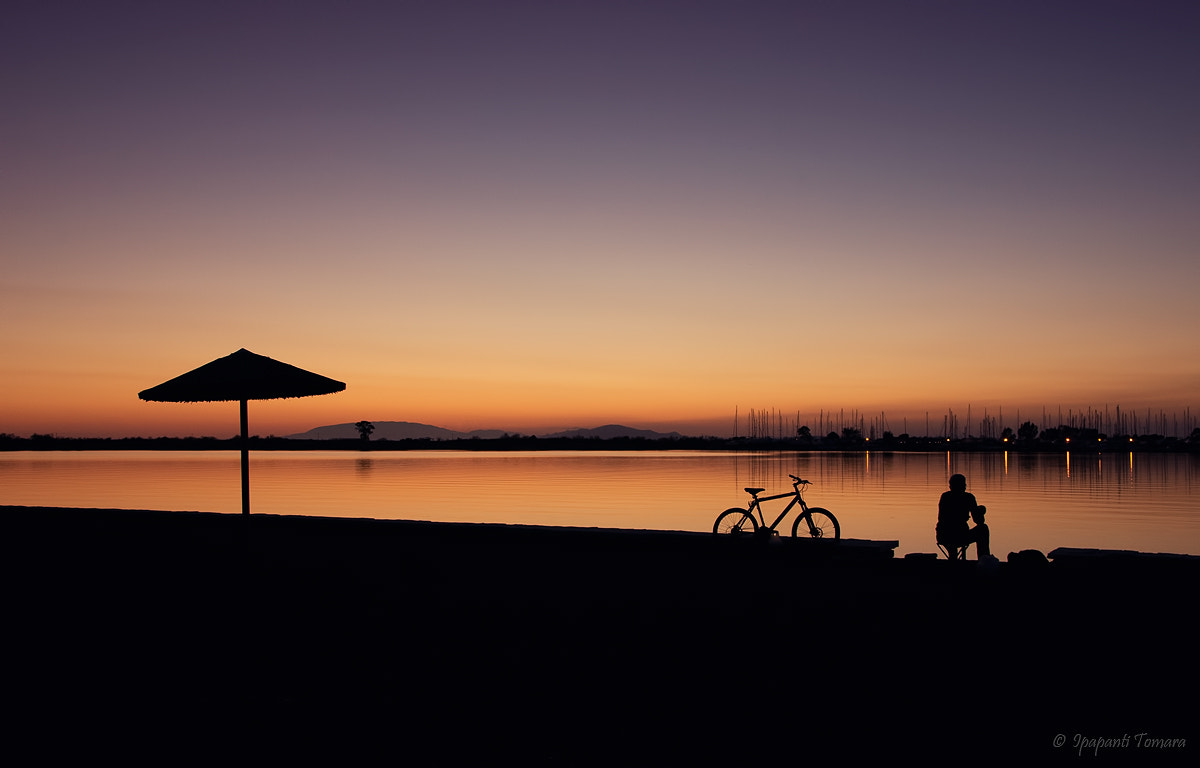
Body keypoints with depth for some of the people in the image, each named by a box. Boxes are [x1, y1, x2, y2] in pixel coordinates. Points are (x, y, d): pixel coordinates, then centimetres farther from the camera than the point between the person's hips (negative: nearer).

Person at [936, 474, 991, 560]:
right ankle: (985, 561, 28)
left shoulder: (944, 496, 10)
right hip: (960, 538, -4)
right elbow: (978, 521, 1)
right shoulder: (968, 497, -2)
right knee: (983, 528, 22)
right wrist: (980, 513, 24)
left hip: (942, 539, 5)